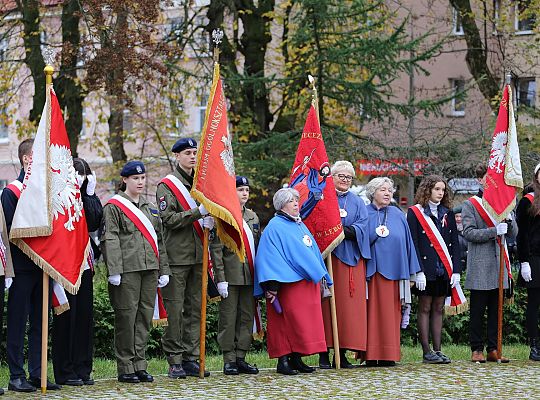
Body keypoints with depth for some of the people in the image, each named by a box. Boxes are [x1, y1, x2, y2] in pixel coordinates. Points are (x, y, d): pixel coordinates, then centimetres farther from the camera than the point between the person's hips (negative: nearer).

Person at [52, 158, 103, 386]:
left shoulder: (86, 199, 13)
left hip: (84, 264, 6)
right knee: (66, 317, -3)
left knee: (85, 314, 7)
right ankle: (65, 372, 1)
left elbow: (95, 222, -4)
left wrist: (89, 195, -6)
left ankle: (82, 369, 13)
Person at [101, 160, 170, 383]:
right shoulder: (114, 206, -1)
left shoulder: (149, 208, 19)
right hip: (127, 270, -6)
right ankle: (125, 369, 0)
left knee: (145, 316, 6)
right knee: (126, 317, -5)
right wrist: (114, 271, -16)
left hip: (149, 269, 6)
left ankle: (139, 366, 12)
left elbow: (158, 240, 21)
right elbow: (110, 240, -8)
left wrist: (163, 270, 15)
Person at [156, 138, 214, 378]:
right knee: (175, 309, -5)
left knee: (195, 308, 6)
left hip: (198, 256, 6)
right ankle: (175, 361, -2)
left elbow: (211, 210, 25)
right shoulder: (167, 185, -2)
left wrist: (209, 221, 2)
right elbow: (168, 218, -13)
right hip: (176, 257, -6)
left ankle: (191, 358, 10)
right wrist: (197, 213, -22)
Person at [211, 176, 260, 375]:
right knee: (228, 319, -2)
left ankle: (240, 358, 13)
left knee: (247, 317, 7)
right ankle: (229, 360, 2)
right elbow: (216, 250, -9)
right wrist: (220, 279, -14)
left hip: (250, 276, 6)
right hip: (231, 276, -6)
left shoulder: (253, 217, 16)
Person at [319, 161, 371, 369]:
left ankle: (342, 354, 1)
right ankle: (324, 354, -5)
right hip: (327, 256, -3)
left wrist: (342, 230, -14)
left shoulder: (357, 202, 18)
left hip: (351, 259, 3)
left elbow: (362, 227, 3)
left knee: (349, 303, -2)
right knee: (327, 303, -7)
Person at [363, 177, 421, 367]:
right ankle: (371, 355, -3)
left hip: (393, 271, 3)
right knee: (372, 312, -4)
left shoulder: (398, 216, 13)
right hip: (372, 271, -3)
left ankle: (389, 354, 4)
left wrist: (413, 273, 10)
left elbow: (407, 243, 13)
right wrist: (375, 235, -12)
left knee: (391, 313, 1)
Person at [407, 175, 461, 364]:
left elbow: (455, 243, 11)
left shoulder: (448, 214, 13)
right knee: (425, 309, 0)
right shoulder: (415, 213, -1)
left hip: (444, 270, 5)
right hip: (426, 269, -5)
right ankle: (426, 352, 1)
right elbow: (412, 244, -7)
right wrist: (418, 270, -15)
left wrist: (456, 270, 2)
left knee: (438, 309, 7)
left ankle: (437, 350, 8)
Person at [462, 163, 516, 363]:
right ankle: (476, 349, 4)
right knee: (478, 310, -1)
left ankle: (493, 348, 9)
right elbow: (469, 232, -10)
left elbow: (513, 232, 12)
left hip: (499, 264, 4)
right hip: (480, 265, -4)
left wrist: (508, 220, -10)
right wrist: (494, 231, -20)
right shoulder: (470, 205, 1)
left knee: (496, 309, 5)